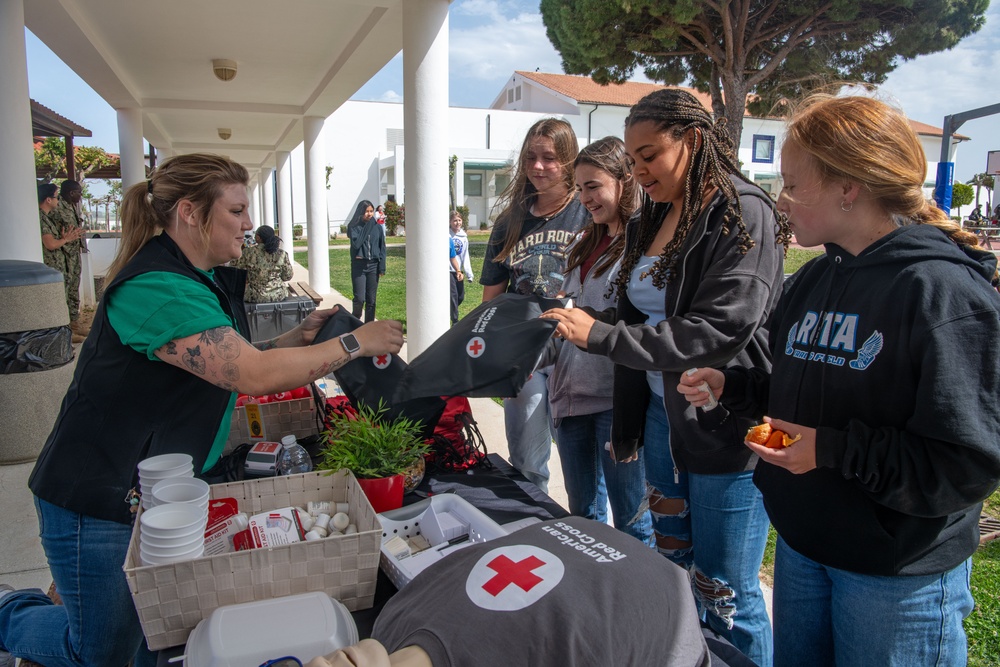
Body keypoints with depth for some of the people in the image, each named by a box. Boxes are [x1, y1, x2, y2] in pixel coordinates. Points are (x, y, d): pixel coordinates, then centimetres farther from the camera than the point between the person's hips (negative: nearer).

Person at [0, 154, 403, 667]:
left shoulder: (205, 280, 5)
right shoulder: (157, 288, -27)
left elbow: (233, 364, 9)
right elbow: (254, 376, -34)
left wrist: (299, 336, -5)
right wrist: (354, 343, -25)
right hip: (99, 499, -9)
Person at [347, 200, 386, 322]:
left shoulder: (377, 227, 6)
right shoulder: (354, 227, -1)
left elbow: (382, 247, 7)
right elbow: (356, 243, -17)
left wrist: (382, 266, -1)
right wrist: (367, 227, -13)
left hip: (373, 265, 2)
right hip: (359, 266, -2)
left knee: (371, 299, 4)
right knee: (359, 298, -8)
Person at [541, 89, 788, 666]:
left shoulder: (744, 214, -14)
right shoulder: (655, 217, 11)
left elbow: (718, 331, -24)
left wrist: (601, 335, -24)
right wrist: (577, 322, 3)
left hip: (723, 426, -8)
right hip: (662, 413, 8)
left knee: (724, 595, 6)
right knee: (672, 566, 22)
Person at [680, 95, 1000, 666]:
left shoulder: (943, 290, -20)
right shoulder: (813, 281, 5)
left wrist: (834, 450, -25)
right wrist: (731, 386, 2)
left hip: (900, 575, -7)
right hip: (801, 545, 7)